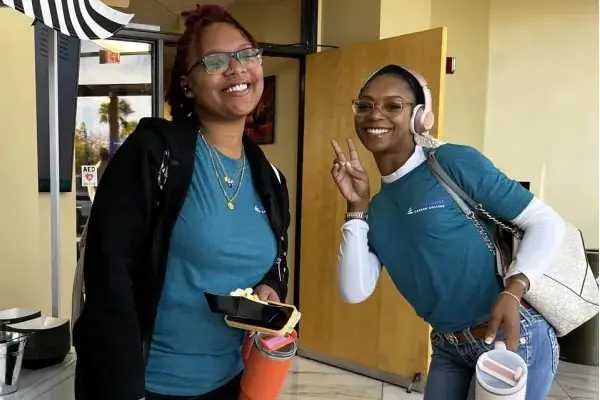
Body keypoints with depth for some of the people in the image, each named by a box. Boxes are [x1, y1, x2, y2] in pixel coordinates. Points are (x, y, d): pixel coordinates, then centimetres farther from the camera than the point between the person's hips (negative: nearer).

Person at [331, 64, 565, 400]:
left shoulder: (454, 162, -14)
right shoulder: (378, 207, 2)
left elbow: (547, 223, -12)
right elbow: (354, 291, -7)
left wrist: (513, 292, -28)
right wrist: (358, 205, -10)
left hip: (513, 338, -5)